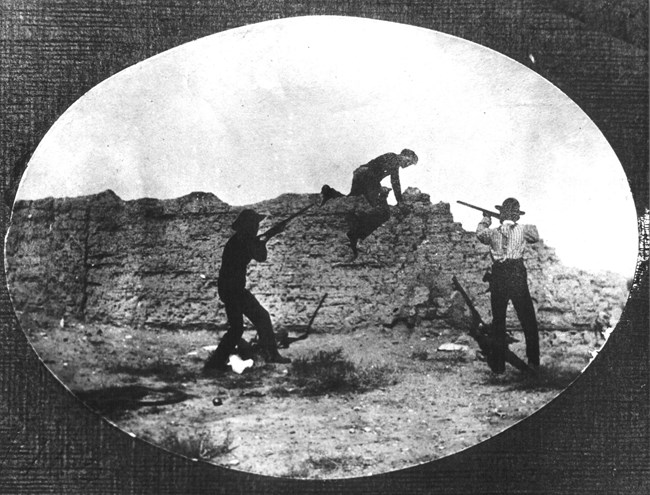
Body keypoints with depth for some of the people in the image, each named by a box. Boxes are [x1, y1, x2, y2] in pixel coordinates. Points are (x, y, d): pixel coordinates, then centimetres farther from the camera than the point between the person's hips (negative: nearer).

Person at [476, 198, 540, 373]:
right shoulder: (522, 230, -4)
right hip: (518, 278, -1)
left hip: (498, 279, 1)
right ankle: (533, 361, 12)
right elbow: (535, 236, 16)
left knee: (498, 322, 11)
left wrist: (485, 219, 36)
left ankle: (499, 365, 13)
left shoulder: (492, 233, -1)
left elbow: (479, 233, 20)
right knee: (528, 321, 10)